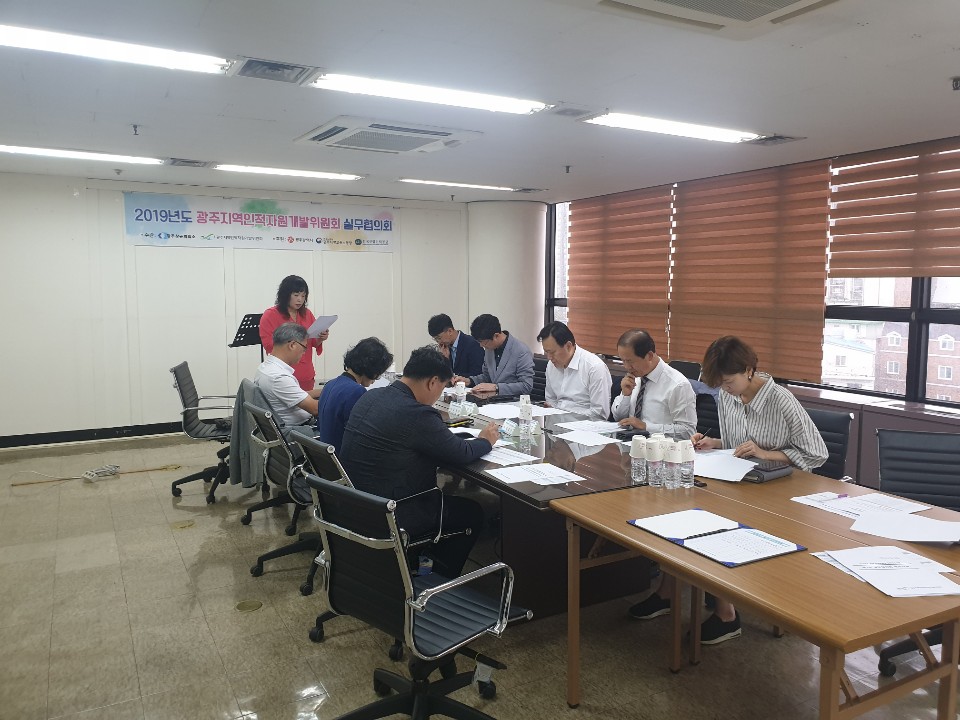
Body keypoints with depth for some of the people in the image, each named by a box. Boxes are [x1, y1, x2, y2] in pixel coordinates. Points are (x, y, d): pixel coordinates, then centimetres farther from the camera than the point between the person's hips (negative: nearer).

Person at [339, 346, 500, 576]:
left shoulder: (370, 396, 2)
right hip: (388, 516, -9)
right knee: (473, 512, 12)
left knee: (442, 495, 29)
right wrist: (485, 440, 6)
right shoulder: (416, 413, -24)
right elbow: (462, 453, -14)